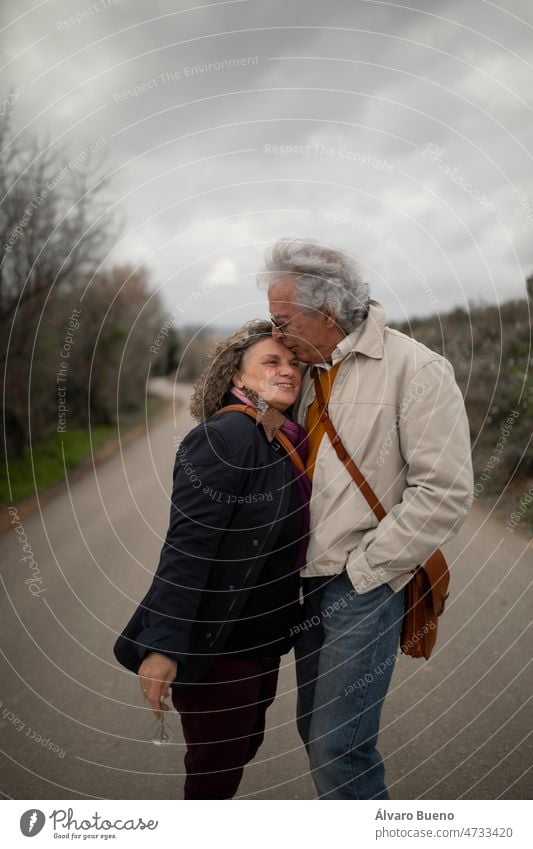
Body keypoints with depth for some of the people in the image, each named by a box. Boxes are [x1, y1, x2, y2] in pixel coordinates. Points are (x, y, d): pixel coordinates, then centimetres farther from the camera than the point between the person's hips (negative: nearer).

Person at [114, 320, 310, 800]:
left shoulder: (289, 442, 5)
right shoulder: (224, 437, -21)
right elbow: (186, 546, -26)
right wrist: (163, 644, -29)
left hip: (260, 636, 8)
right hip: (212, 640, -8)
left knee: (244, 746, 24)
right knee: (217, 763, 8)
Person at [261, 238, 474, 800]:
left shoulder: (414, 369, -13)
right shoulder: (312, 371, 10)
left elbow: (445, 493, -19)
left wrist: (365, 568, -15)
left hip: (366, 586, -7)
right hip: (312, 581, 7)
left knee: (338, 747, -6)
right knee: (314, 731, 16)